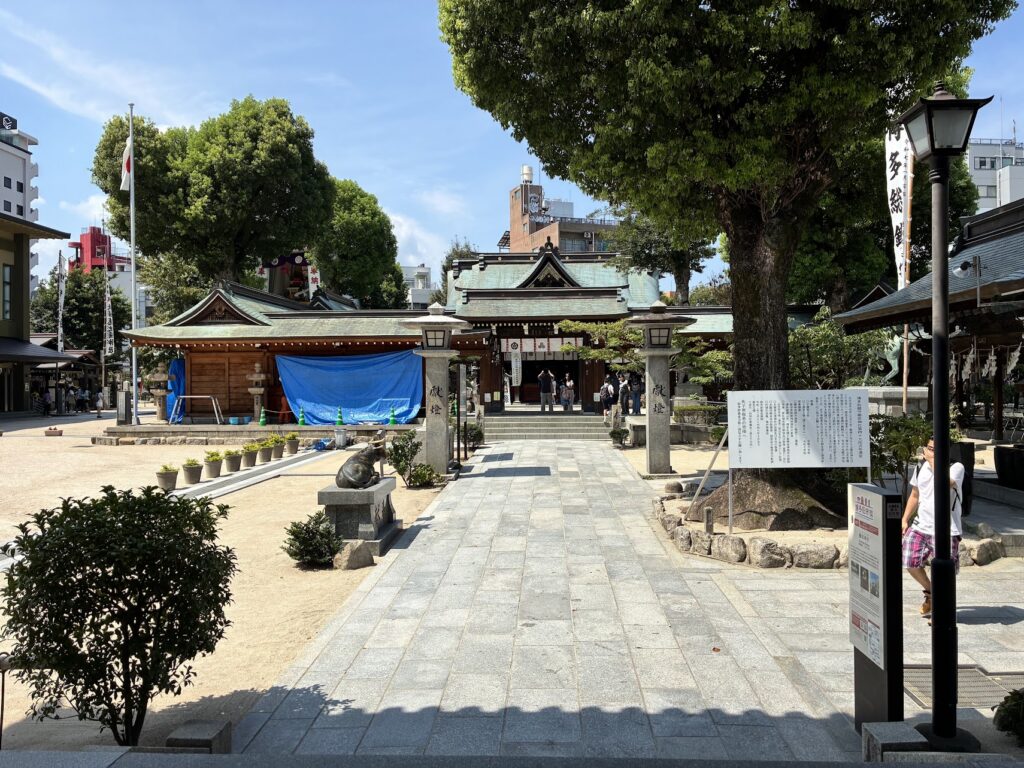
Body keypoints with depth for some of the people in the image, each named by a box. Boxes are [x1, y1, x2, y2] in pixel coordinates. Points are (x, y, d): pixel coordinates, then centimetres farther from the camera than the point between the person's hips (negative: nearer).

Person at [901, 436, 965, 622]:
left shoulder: (956, 467, -8)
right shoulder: (920, 467, 9)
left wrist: (934, 462, -19)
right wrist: (905, 519, 13)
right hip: (920, 525, 5)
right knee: (910, 563, 3)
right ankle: (930, 592, 31)